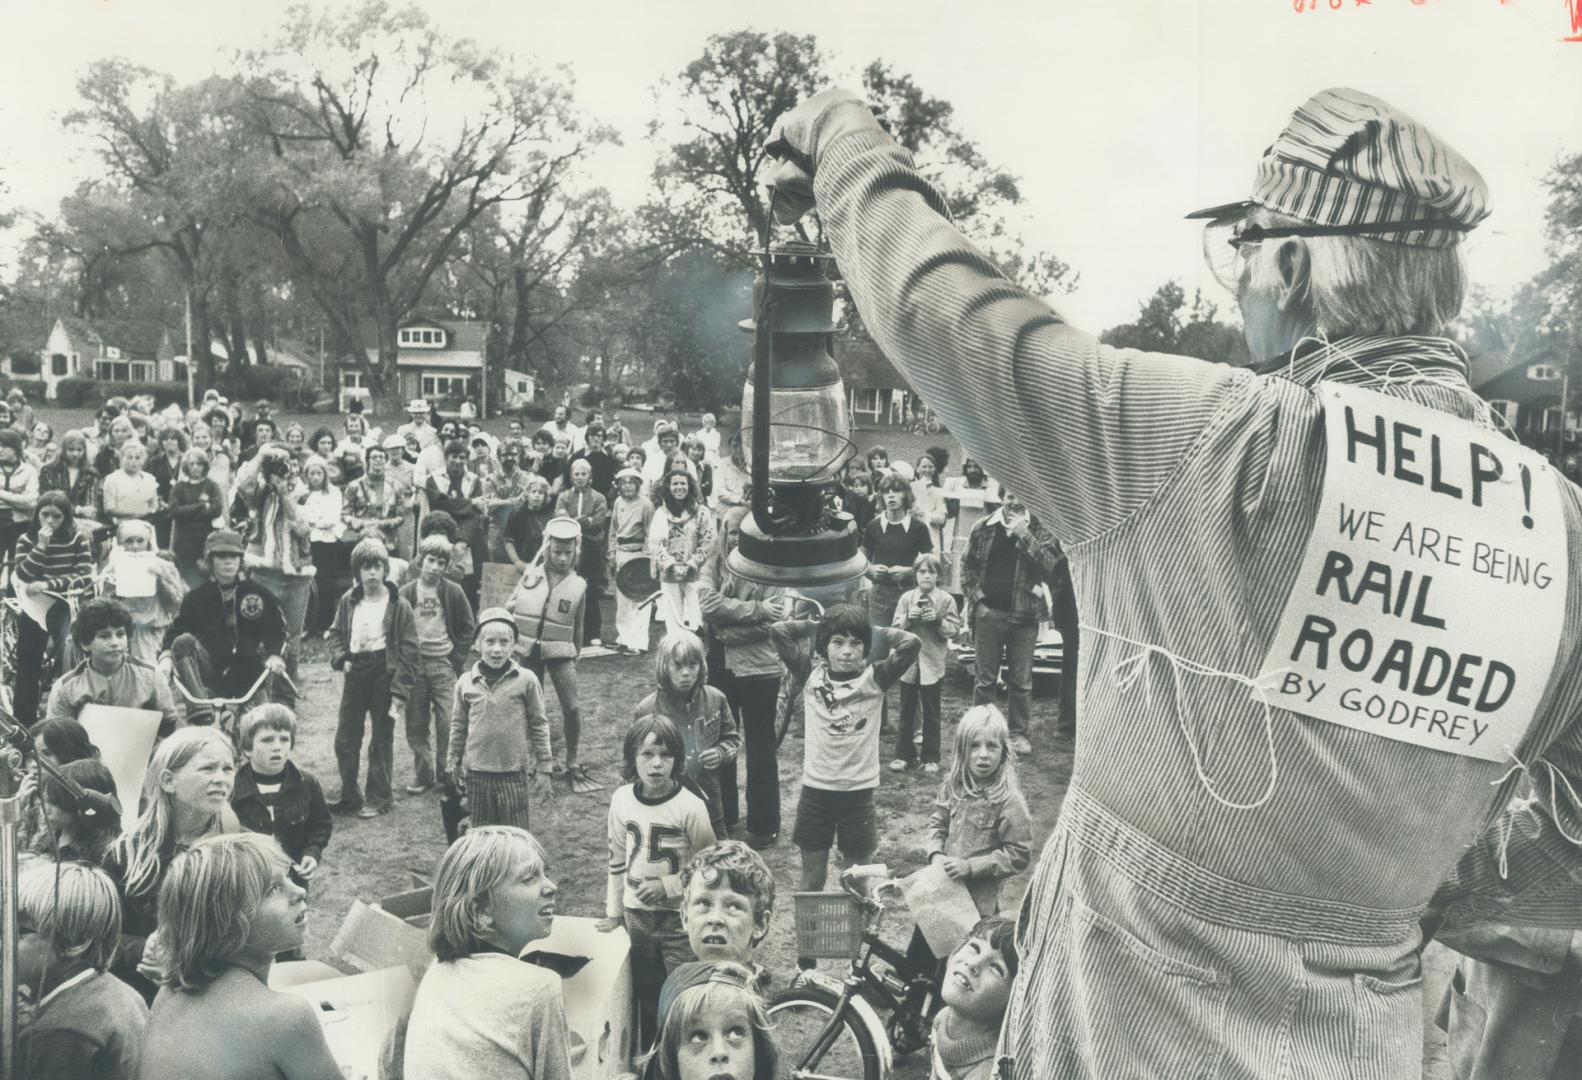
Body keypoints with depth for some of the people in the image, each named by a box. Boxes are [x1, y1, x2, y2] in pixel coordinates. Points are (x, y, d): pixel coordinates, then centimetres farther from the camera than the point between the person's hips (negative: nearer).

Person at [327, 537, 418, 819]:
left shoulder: (398, 605, -9)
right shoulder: (348, 600, 3)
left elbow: (409, 650, -9)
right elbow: (336, 633, 17)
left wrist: (400, 690, -13)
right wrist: (340, 658, -3)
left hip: (384, 673, -4)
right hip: (355, 673, 4)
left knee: (381, 740, 5)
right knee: (345, 738, 7)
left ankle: (379, 799, 17)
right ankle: (349, 797, 21)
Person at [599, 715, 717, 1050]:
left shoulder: (690, 806, -16)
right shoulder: (621, 799, -3)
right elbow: (618, 859, 10)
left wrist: (666, 887, -16)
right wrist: (613, 911, 13)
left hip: (680, 918, -4)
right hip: (636, 915, 4)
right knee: (646, 995, 16)